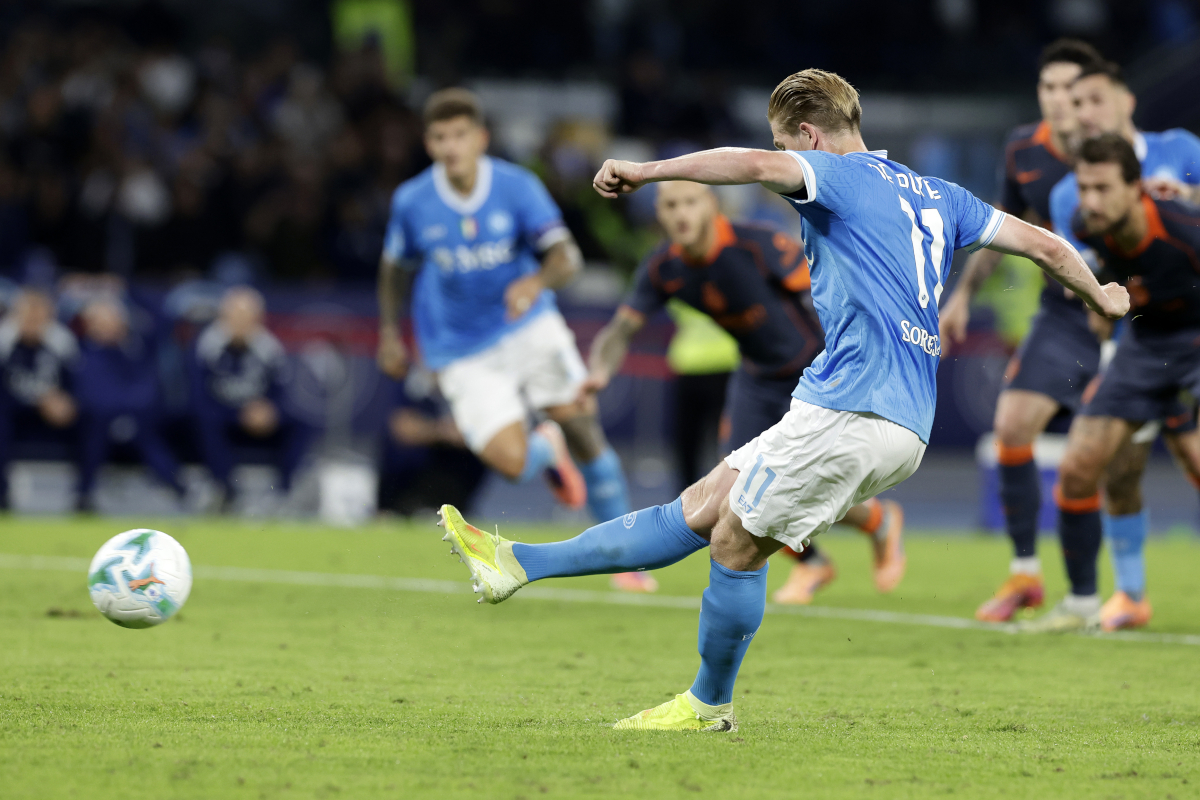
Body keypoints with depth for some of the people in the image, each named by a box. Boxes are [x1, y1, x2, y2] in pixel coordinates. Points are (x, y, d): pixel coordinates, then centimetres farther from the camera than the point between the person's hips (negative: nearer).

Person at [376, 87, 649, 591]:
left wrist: (539, 280, -40)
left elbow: (567, 257, -19)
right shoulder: (411, 202, -10)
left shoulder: (516, 187, -13)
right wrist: (389, 334, 9)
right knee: (511, 463, -17)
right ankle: (547, 451, 24)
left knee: (583, 429, -6)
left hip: (530, 327, 1)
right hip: (462, 354, -1)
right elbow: (393, 265, 10)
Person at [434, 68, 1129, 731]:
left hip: (850, 409, -9)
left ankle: (709, 707, 15)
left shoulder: (839, 176, -3)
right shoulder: (937, 194, 21)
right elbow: (1044, 244, 23)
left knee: (736, 543, 2)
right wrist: (1099, 295, 40)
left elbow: (761, 166, -24)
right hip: (903, 426, 9)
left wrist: (648, 171, -25)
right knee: (701, 508, 7)